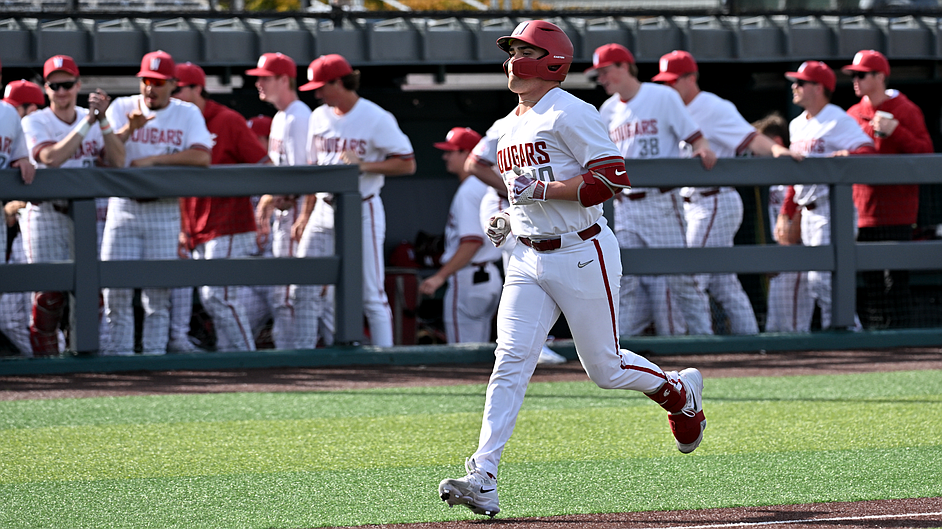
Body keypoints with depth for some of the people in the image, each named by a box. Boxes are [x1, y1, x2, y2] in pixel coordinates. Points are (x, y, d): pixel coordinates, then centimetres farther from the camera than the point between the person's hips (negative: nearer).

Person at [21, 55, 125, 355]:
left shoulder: (92, 120, 9)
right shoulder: (35, 122, -3)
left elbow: (117, 161, -3)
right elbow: (52, 157, -22)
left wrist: (103, 122, -13)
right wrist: (87, 123, -21)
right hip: (46, 215, -4)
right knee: (50, 289, -10)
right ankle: (45, 359, -4)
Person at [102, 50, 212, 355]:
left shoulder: (187, 114, 4)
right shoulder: (121, 108, 5)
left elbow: (202, 157, -11)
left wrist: (152, 160, -13)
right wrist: (129, 129, -26)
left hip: (164, 212, 0)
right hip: (123, 207, 0)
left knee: (159, 288, 0)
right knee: (115, 284, -5)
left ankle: (155, 351, 4)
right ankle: (118, 351, 1)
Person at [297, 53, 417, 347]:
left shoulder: (377, 119, -10)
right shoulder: (320, 117, 9)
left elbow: (408, 164, -11)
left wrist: (365, 166, -21)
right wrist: (305, 214, 16)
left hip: (362, 212, -6)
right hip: (325, 211, 6)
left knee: (371, 293, -5)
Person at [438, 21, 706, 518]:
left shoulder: (570, 114, -12)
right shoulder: (510, 126, 15)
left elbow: (612, 178, -20)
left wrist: (541, 190, -23)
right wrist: (510, 218, 10)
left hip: (582, 256, -7)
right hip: (528, 260, 7)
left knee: (606, 368, 4)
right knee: (510, 362, -9)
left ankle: (681, 392, 35)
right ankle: (481, 478, -18)